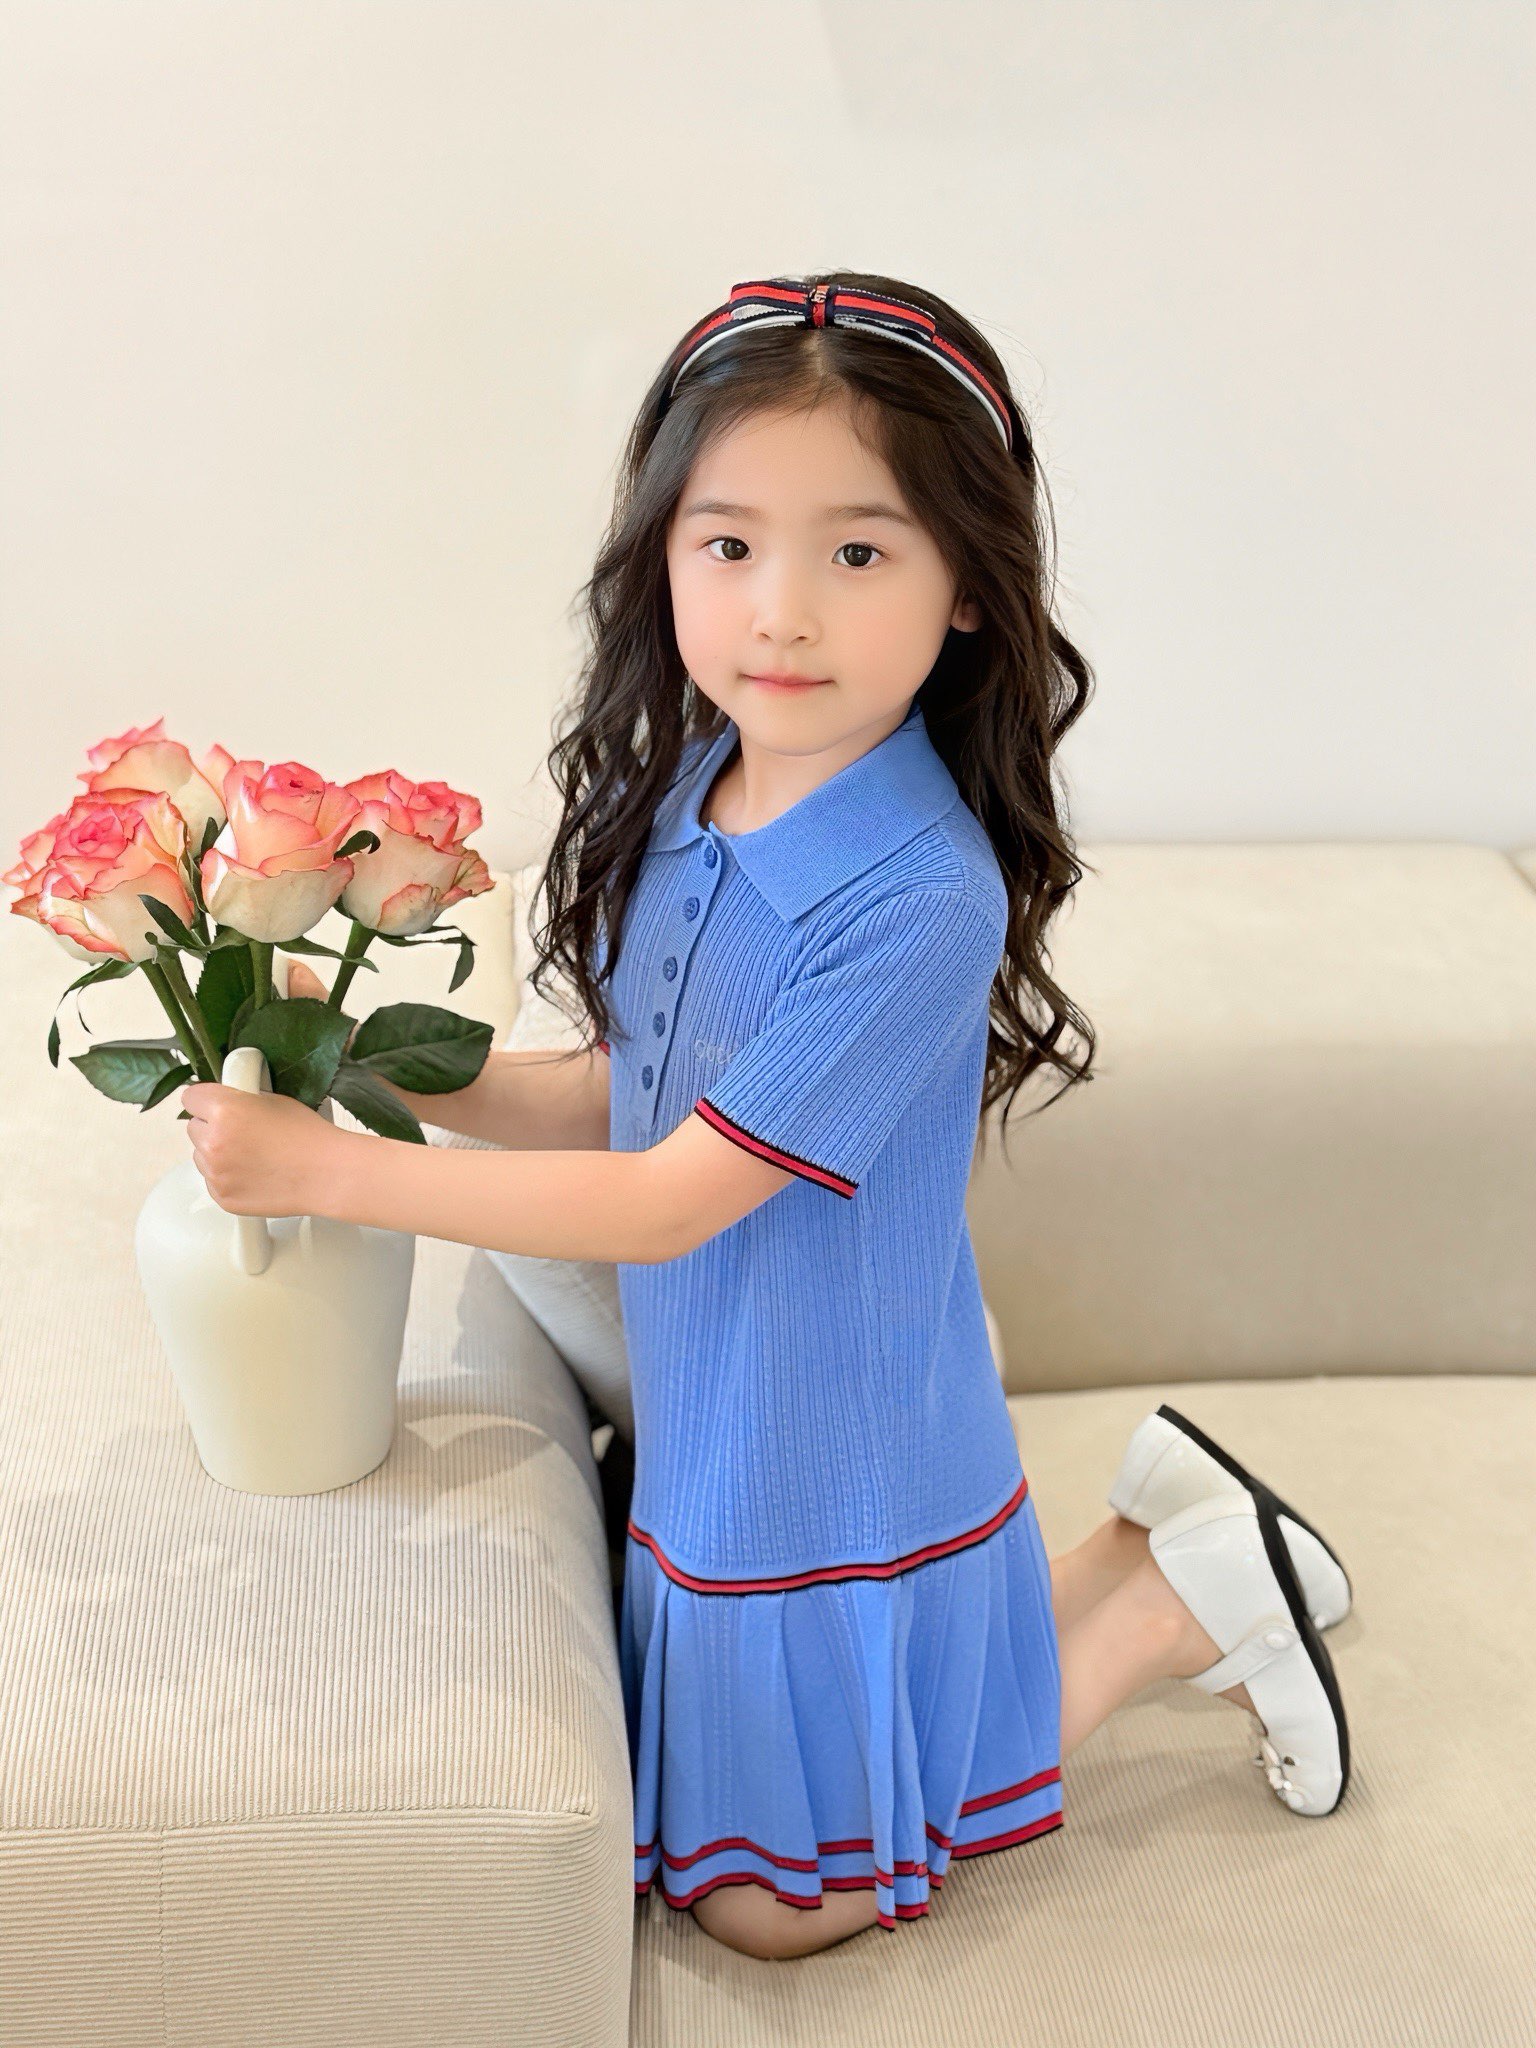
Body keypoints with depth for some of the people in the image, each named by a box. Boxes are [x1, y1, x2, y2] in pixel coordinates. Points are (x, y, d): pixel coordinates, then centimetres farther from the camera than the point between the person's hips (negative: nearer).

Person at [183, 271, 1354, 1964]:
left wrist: (330, 1169, -21)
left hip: (841, 1484, -7)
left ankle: (1176, 1597, 17)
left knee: (770, 1905, 12)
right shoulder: (679, 802, -6)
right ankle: (1159, 1532, 29)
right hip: (719, 1441, 7)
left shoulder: (919, 900, -31)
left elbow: (670, 1200, -26)